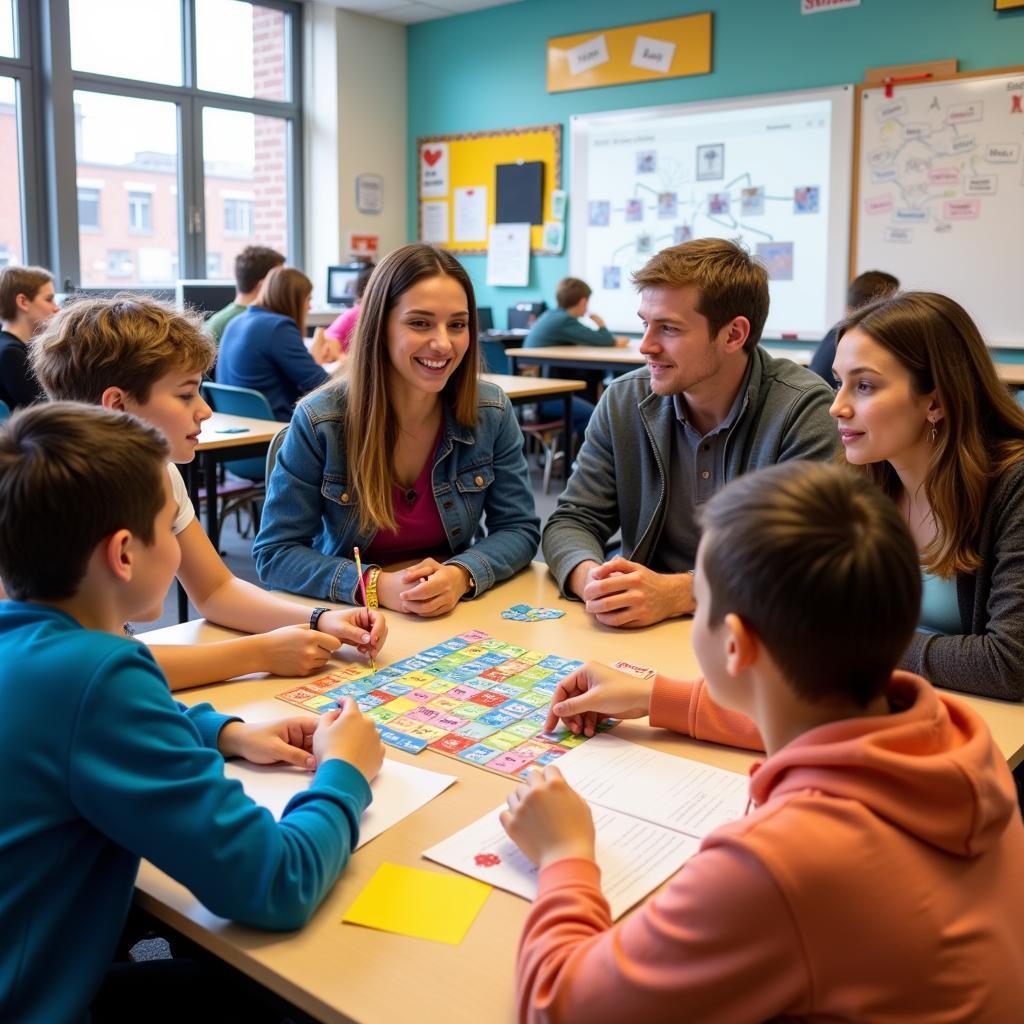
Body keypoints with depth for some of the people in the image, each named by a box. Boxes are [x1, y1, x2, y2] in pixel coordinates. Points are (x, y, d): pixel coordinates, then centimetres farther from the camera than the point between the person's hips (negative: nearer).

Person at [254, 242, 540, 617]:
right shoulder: (320, 421, -13)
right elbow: (275, 552, -10)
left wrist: (462, 575, -22)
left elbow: (519, 529, -1)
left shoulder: (492, 413, -6)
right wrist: (374, 585, -25)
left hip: (455, 614, 2)